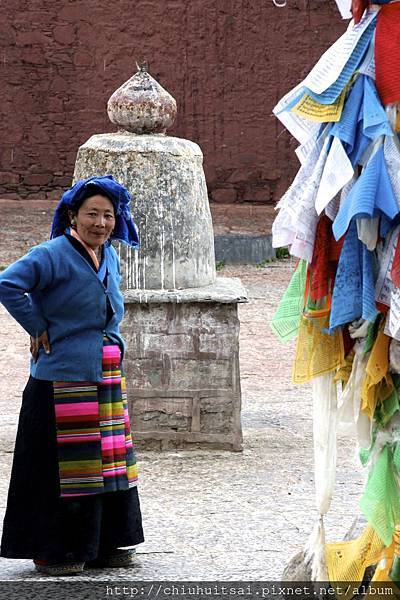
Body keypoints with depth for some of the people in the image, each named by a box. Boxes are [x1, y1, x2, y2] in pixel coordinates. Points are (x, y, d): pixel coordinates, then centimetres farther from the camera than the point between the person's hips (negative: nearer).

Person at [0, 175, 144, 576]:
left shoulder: (109, 257, 12)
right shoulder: (53, 255, -13)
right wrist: (39, 328, -17)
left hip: (107, 381, 8)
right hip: (63, 381, -8)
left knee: (107, 463, 11)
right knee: (60, 467, -2)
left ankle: (103, 544, 21)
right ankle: (53, 551, 6)